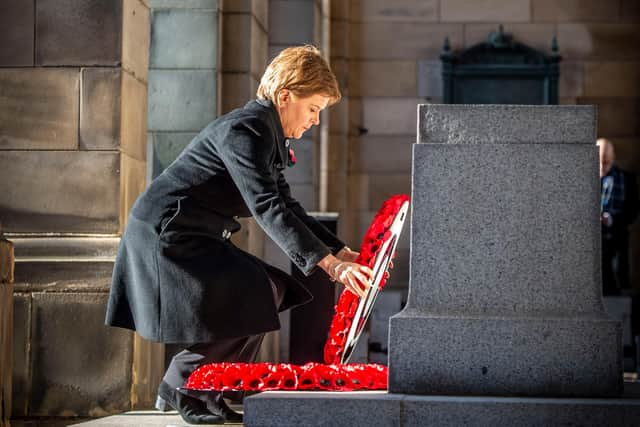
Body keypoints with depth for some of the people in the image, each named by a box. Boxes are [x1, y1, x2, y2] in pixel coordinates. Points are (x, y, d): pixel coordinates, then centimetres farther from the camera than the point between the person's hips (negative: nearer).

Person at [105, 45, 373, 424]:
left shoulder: (267, 134, 13)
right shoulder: (246, 131, -20)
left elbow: (286, 206, 17)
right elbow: (267, 208, -29)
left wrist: (340, 252, 8)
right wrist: (329, 264, -33)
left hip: (190, 236, 11)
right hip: (166, 234, -11)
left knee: (270, 290, 8)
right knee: (254, 295, -16)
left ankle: (205, 393, 12)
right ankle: (181, 387, -2)